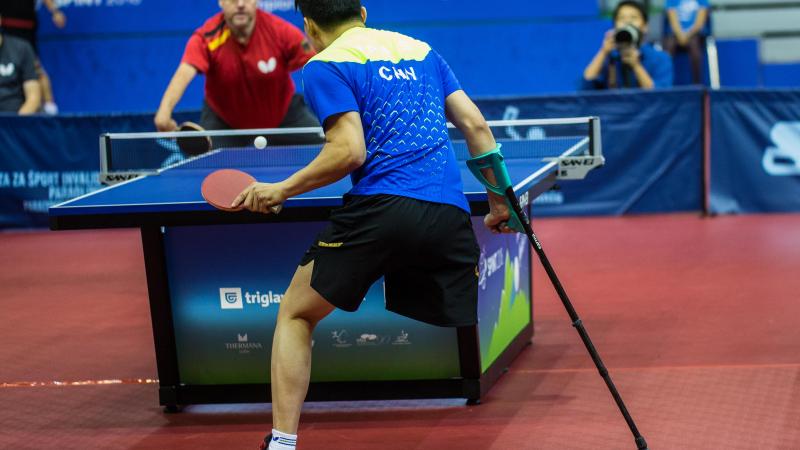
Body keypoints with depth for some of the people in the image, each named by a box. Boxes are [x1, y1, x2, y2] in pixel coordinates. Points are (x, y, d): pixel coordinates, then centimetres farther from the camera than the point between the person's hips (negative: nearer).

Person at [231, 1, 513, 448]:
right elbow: (476, 124, 17)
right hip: (451, 218, 4)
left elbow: (350, 151, -7)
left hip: (381, 206, -4)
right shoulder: (420, 51, 23)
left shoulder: (326, 66, 6)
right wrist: (500, 202, 23)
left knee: (296, 314, 13)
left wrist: (281, 190, 4)